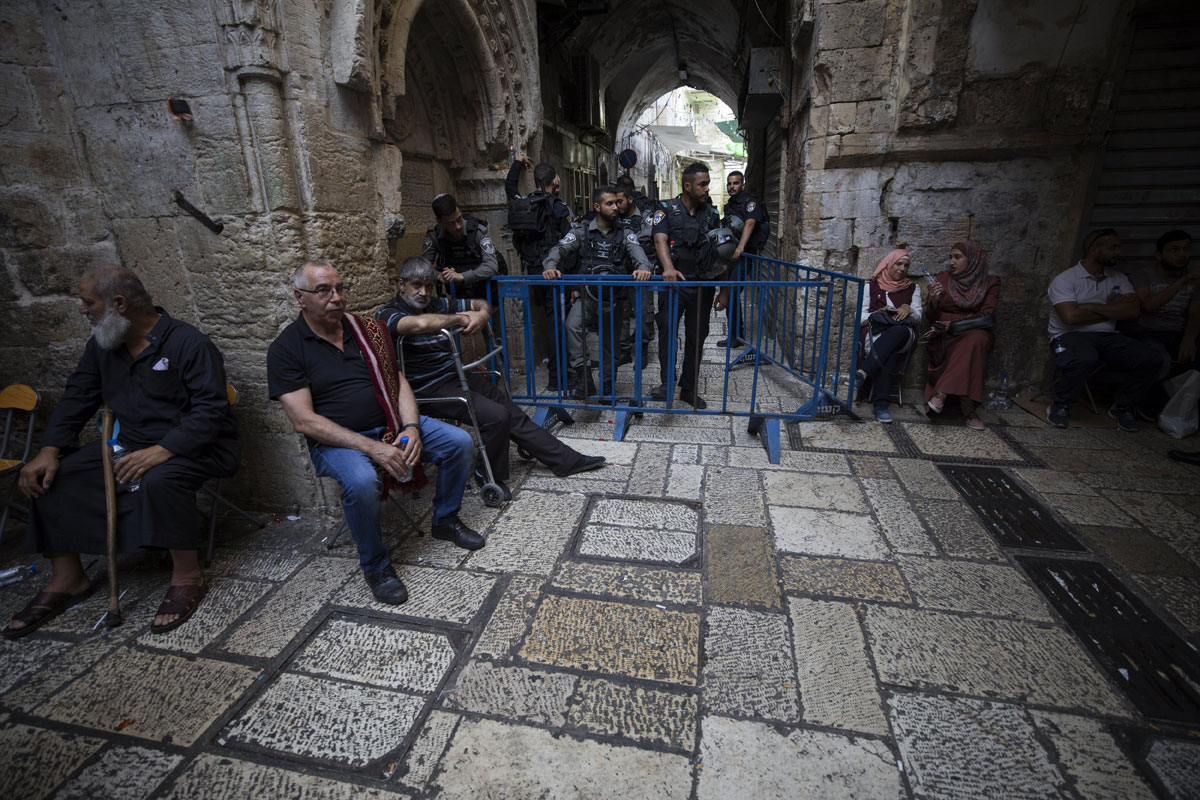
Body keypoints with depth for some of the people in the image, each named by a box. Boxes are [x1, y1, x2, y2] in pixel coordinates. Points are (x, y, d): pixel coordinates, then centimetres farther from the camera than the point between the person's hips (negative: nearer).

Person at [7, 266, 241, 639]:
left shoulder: (188, 343, -17)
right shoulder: (102, 344, 9)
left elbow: (211, 409, -24)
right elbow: (77, 398, 11)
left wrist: (162, 451, -34)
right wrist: (49, 450, -4)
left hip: (194, 446, -8)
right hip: (131, 444, 8)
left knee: (159, 480, -36)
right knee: (50, 475, -4)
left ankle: (187, 576, -19)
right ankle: (67, 579, 10)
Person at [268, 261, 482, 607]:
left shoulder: (367, 329, 8)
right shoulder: (286, 348, -7)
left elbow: (399, 382, 7)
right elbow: (305, 421, -15)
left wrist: (411, 428, -12)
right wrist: (372, 448, -24)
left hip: (391, 425, 5)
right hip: (335, 439, -5)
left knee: (460, 442, -10)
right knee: (362, 482, -36)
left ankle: (445, 519, 15)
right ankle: (375, 565, -8)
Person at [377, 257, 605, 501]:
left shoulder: (436, 305, 10)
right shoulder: (387, 314, -12)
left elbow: (481, 304, 17)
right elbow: (421, 324, -36)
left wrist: (481, 315, -8)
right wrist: (459, 319, -19)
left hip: (458, 376, 8)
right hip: (429, 391, -8)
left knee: (513, 414, 6)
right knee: (495, 415, -23)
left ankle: (568, 460, 17)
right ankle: (490, 477, 1)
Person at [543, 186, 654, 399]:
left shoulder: (625, 234, 6)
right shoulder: (581, 232, 5)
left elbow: (637, 252, -12)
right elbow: (560, 249, -6)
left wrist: (644, 268, -37)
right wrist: (551, 266, -29)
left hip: (615, 297, 1)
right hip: (589, 295, -1)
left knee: (610, 344, 10)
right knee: (573, 325, -30)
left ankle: (607, 386, 30)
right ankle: (583, 377, -23)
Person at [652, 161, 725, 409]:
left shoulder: (710, 214, 10)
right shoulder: (667, 210, -1)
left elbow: (721, 255, 10)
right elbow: (660, 240, -19)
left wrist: (724, 291, 6)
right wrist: (668, 268, -39)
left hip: (703, 284, 4)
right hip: (675, 283, -3)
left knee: (696, 336, 7)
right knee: (667, 330, -17)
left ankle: (689, 388, 18)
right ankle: (667, 383, -11)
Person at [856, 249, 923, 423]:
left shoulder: (913, 288, 23)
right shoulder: (871, 286, 19)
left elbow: (918, 317, 12)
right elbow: (860, 316, 10)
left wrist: (908, 309, -11)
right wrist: (877, 314, -11)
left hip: (903, 336, 1)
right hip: (874, 332, -1)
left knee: (899, 330, -40)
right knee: (888, 353, -38)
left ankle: (863, 372, -53)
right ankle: (881, 403, -47)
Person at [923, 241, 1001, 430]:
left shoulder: (990, 283, 8)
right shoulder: (942, 279, 9)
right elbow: (931, 317, 6)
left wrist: (955, 322, -18)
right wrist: (934, 301, -17)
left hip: (975, 333, 0)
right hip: (945, 337, 0)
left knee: (977, 339, -37)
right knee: (972, 346, -34)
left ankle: (942, 393, -40)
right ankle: (967, 410, -35)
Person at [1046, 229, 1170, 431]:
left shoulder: (1119, 279, 16)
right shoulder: (1065, 279, -2)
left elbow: (1133, 310, 1)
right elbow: (1070, 316, -16)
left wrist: (1089, 307, -10)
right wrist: (1113, 309, -1)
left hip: (1108, 337, 6)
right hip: (1071, 336, -6)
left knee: (1156, 359, -17)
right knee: (1085, 358, -41)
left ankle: (1122, 406, 6)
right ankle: (1060, 405, -15)